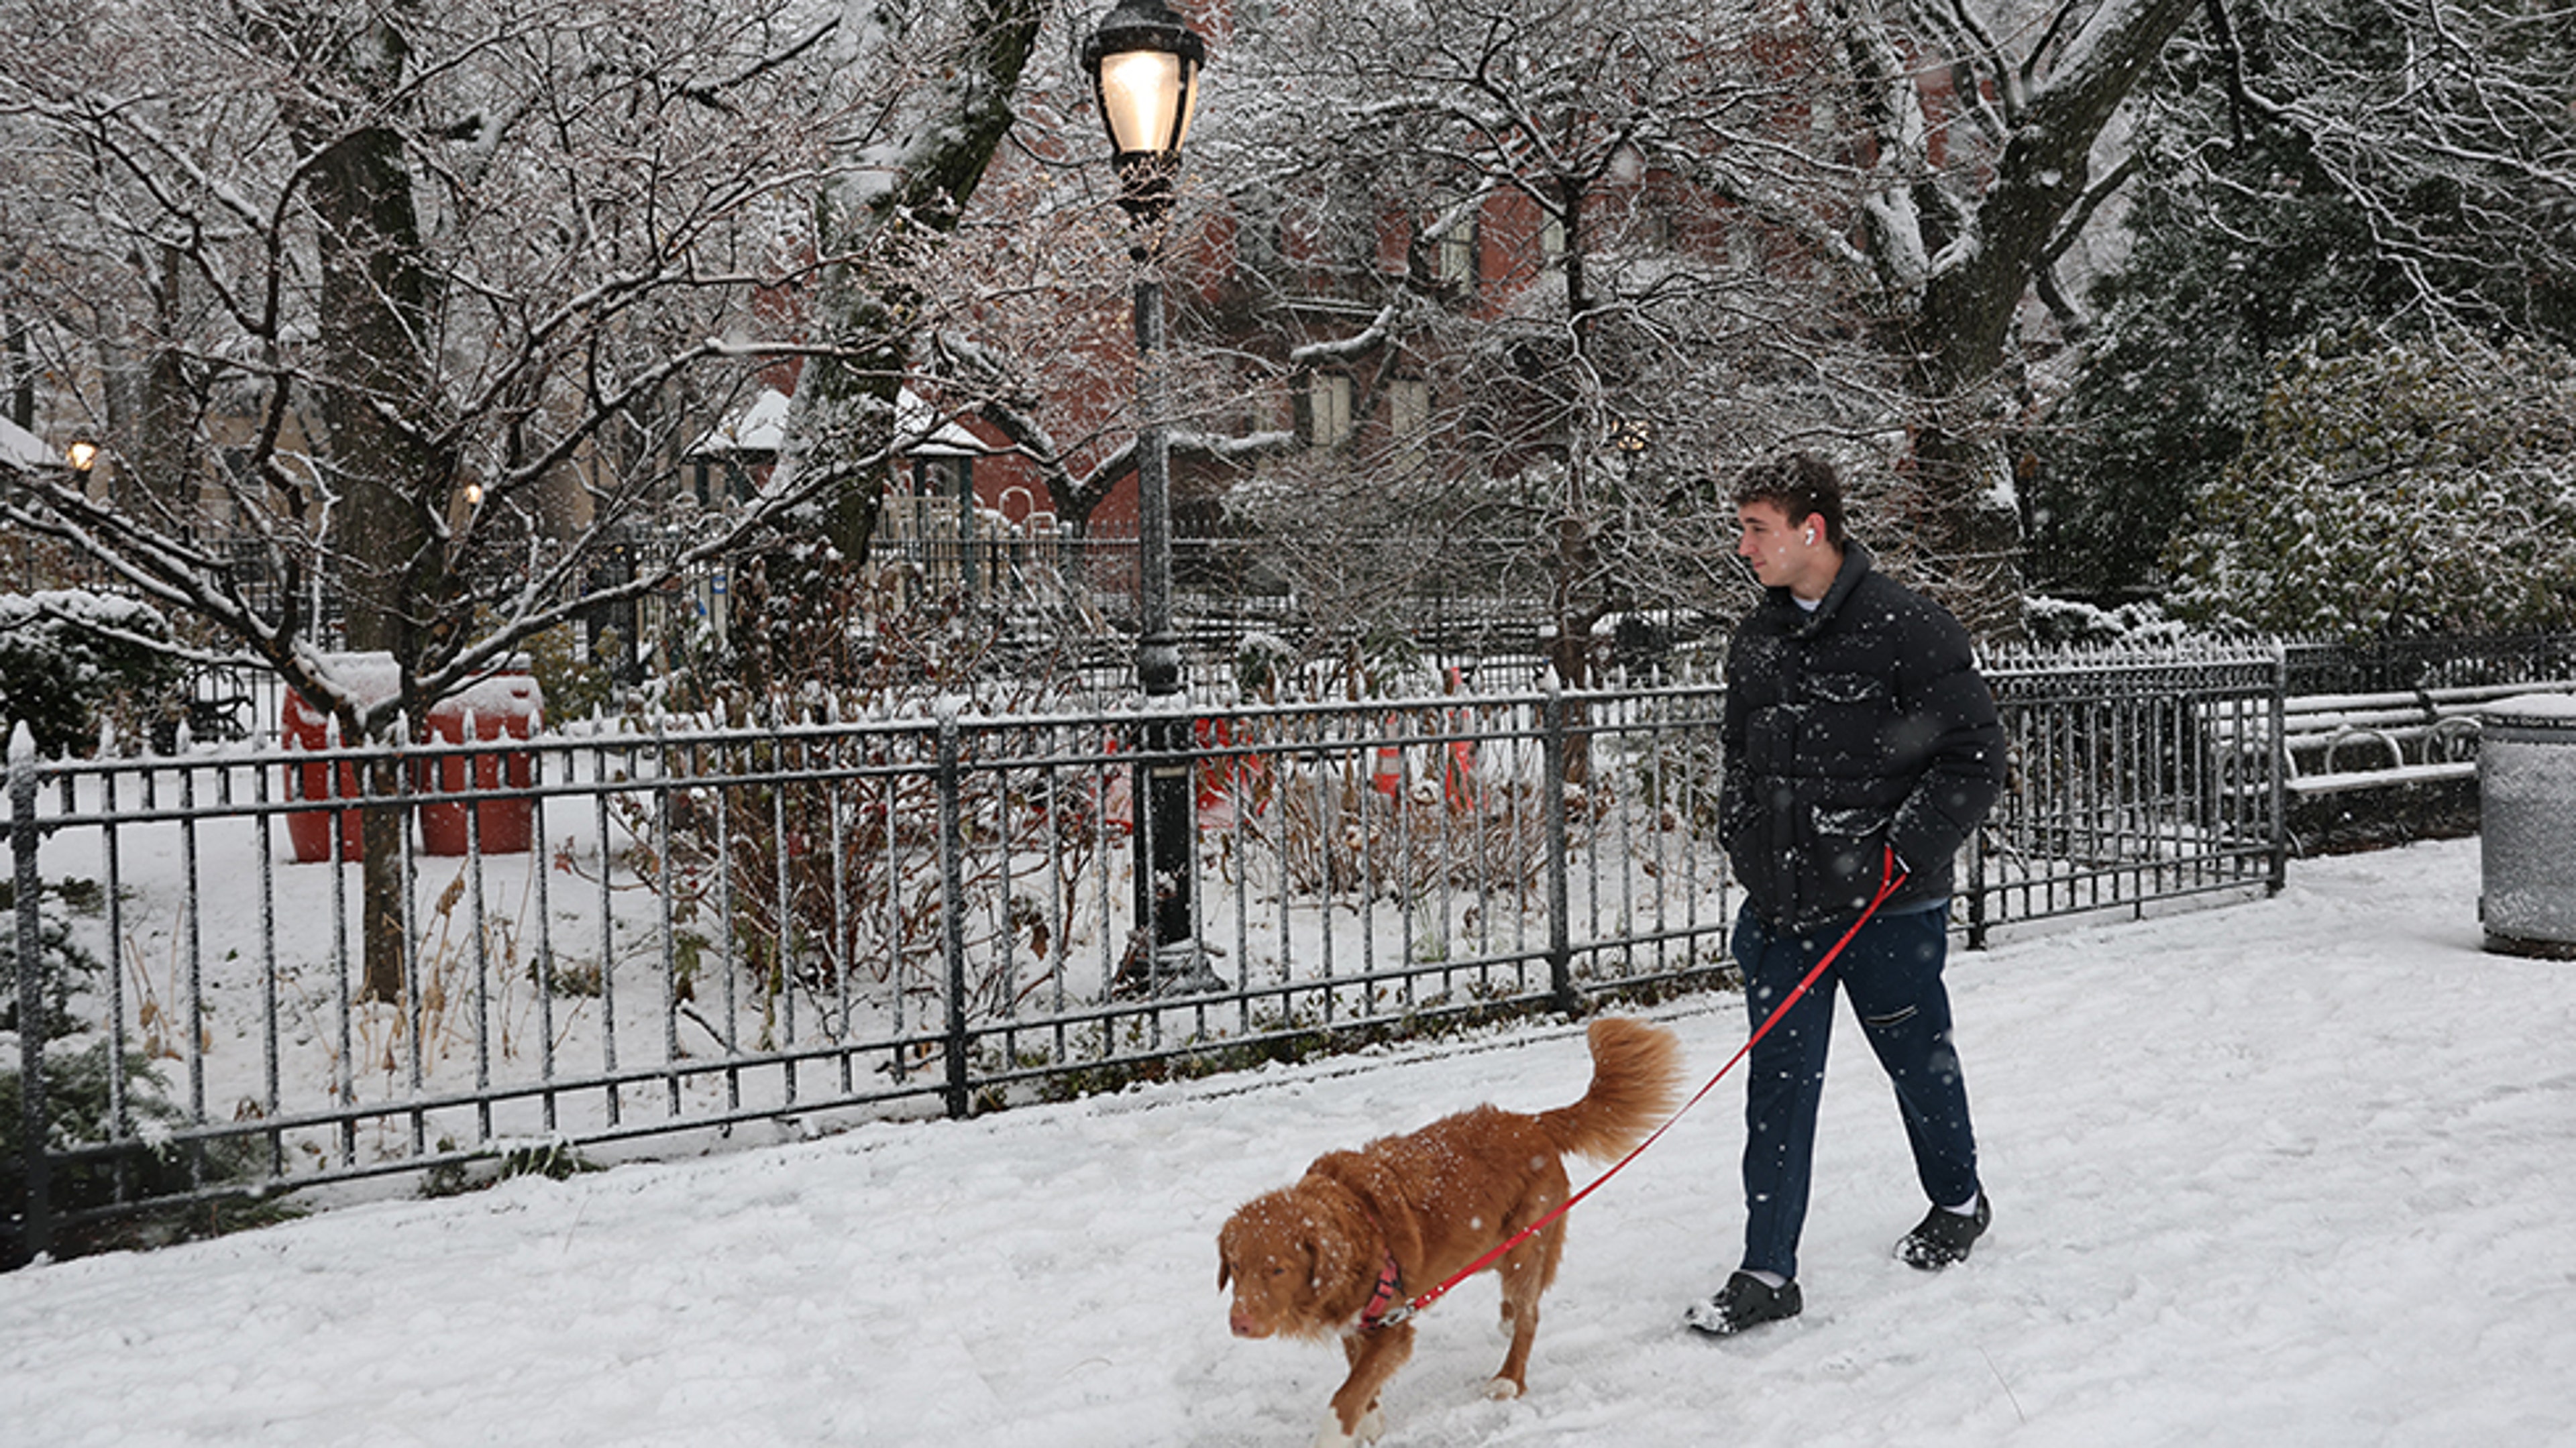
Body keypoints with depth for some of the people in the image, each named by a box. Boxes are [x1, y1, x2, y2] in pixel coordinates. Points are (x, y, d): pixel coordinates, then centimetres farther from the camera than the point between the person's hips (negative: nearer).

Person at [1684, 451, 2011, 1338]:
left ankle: (1959, 1201, 42)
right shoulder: (1756, 640, 7)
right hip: (1782, 906, 5)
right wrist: (1741, 838, 8)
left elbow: (1974, 756, -10)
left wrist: (1906, 849, -16)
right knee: (1779, 1083, 2)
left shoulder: (1908, 629, -12)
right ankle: (1767, 1275, 7)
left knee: (1918, 1063, 15)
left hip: (1888, 906, -4)